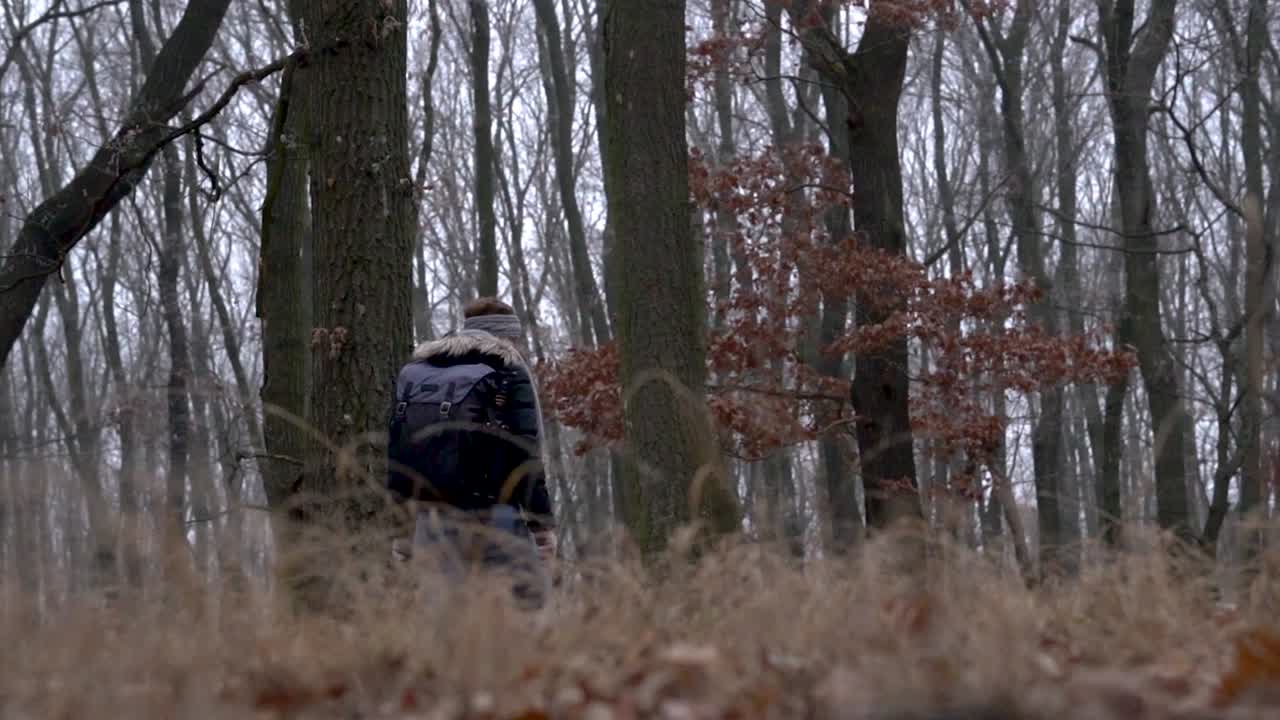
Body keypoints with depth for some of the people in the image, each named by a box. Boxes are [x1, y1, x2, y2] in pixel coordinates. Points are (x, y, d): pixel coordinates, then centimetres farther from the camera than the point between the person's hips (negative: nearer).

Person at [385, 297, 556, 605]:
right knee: (527, 594, -2)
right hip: (490, 518, -5)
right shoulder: (508, 372, 2)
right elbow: (525, 455, -6)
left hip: (428, 519, 5)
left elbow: (395, 450, 15)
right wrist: (542, 522, -3)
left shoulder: (414, 370, 17)